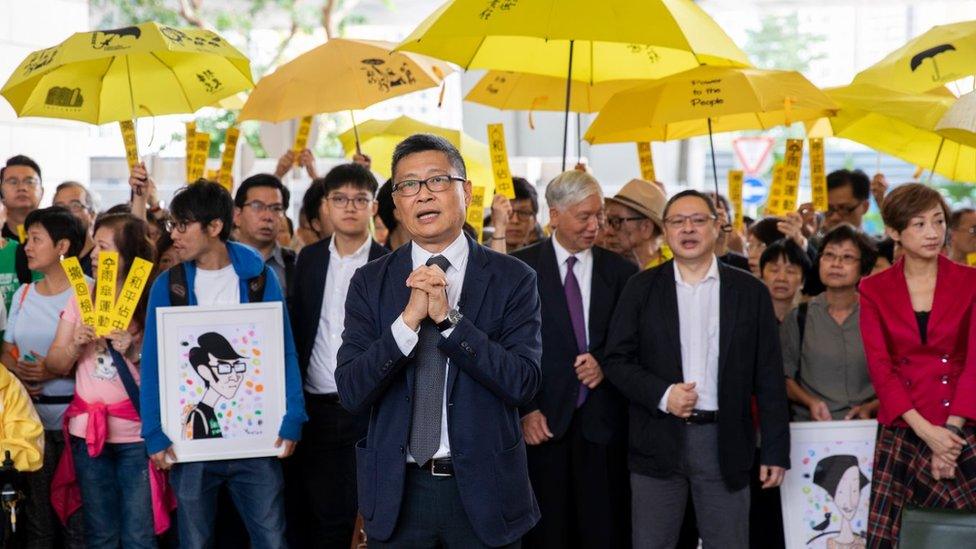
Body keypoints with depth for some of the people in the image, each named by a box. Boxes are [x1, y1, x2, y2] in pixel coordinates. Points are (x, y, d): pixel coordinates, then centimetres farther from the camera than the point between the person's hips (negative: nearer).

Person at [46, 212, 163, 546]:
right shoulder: (81, 299, 7)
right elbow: (56, 365, 8)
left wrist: (135, 352, -20)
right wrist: (75, 345, -11)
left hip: (137, 433, -4)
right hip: (88, 430, 4)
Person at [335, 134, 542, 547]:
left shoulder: (512, 278, -3)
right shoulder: (370, 282, 1)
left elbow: (524, 384, -12)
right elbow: (351, 392, -8)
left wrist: (449, 317, -20)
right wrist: (409, 319, -20)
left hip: (483, 488, -1)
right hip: (397, 489, 1)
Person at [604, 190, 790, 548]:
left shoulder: (750, 292, 4)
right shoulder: (642, 288, 5)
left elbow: (768, 377, 4)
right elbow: (617, 360, 2)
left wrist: (775, 451, 0)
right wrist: (662, 394, -15)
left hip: (725, 443, 0)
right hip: (658, 442, 0)